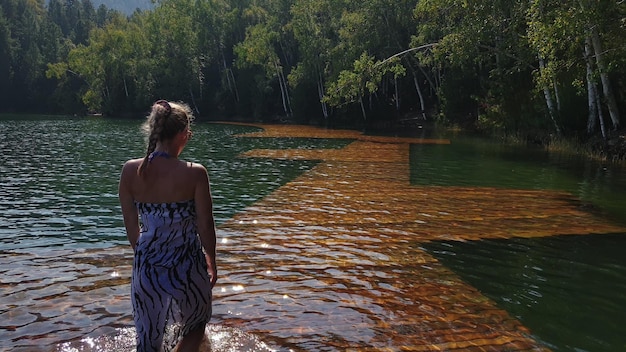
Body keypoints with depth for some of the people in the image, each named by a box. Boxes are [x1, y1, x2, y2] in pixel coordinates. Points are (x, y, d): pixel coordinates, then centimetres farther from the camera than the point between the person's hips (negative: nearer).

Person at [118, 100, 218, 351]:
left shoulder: (130, 171, -7)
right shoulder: (194, 173, -19)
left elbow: (131, 226, 2)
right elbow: (205, 226, -11)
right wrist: (211, 262, 7)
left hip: (146, 268, 4)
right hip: (186, 267, -3)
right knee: (195, 325, 27)